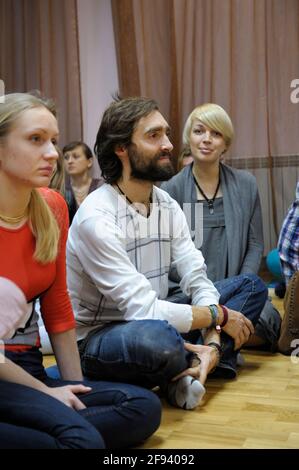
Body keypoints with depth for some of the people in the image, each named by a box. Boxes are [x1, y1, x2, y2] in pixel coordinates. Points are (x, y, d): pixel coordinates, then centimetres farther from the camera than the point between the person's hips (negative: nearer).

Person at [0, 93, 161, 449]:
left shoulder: (53, 208, 4)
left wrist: (75, 388, 6)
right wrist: (47, 393, -9)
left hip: (29, 366, 8)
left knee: (144, 407, -11)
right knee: (81, 437, -29)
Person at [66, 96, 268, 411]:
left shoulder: (168, 206, 1)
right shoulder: (96, 217, -23)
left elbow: (197, 279, -3)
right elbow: (143, 309, -27)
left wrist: (213, 343, -21)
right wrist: (220, 315, -15)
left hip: (151, 325, 8)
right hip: (97, 338, -8)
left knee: (251, 286, 3)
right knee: (155, 338, -42)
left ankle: (186, 371, -15)